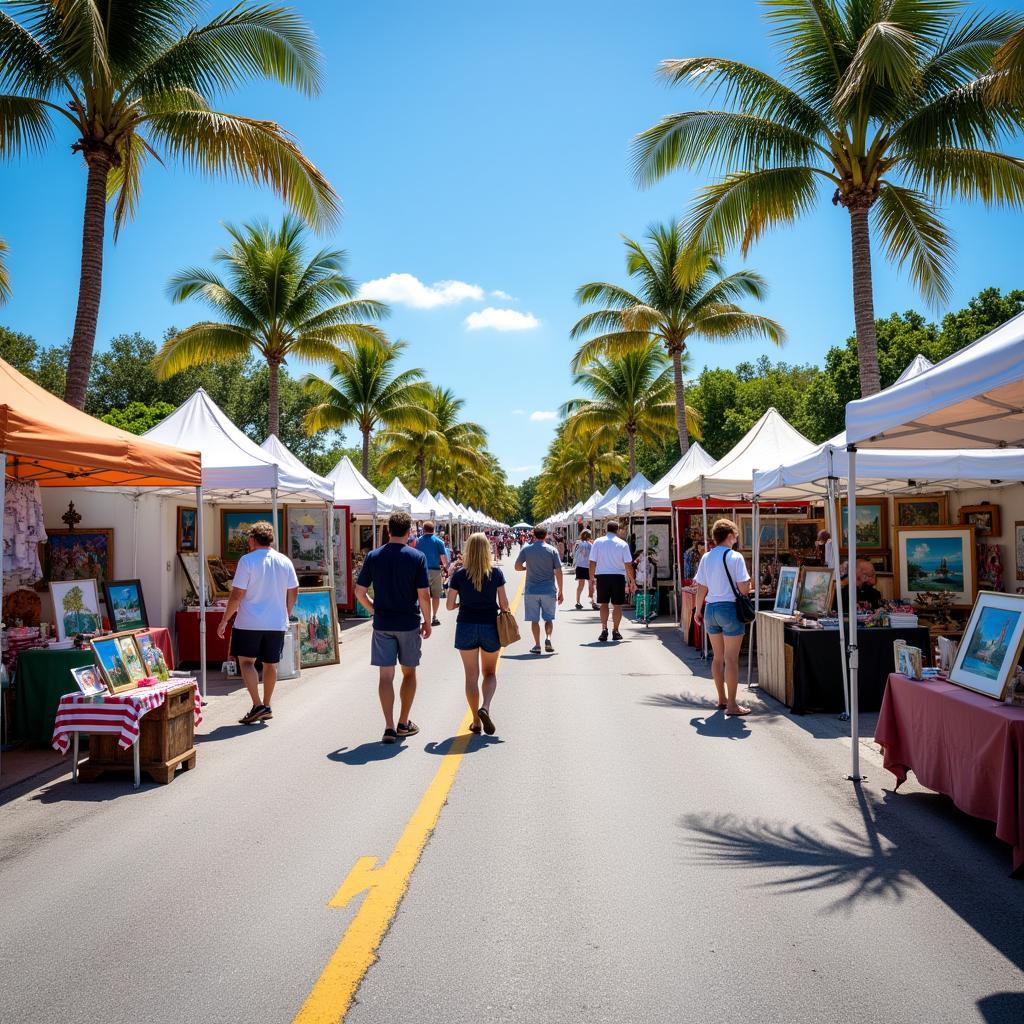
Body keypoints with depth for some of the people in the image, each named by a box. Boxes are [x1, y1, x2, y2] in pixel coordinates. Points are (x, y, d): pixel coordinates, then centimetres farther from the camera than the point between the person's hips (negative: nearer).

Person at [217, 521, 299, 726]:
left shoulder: (247, 560, -9)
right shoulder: (285, 561, 5)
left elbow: (237, 595, -11)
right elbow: (293, 593, 9)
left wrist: (224, 620, -2)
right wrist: (286, 616, 22)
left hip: (249, 623, -4)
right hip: (277, 623, 5)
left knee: (246, 661, 4)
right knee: (270, 663, 13)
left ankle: (257, 705, -7)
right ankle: (266, 706, 21)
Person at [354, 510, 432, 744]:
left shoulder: (373, 556, -1)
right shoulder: (417, 557, -8)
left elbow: (360, 592, 1)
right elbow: (423, 595, -10)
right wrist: (427, 622, 3)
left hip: (382, 624, 1)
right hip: (409, 624, -1)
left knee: (386, 675, 5)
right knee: (409, 673, 14)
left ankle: (389, 728, 2)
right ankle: (403, 724, 22)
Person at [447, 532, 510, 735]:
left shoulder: (459, 574, -6)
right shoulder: (496, 573, -6)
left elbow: (449, 606, -4)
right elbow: (504, 604, -3)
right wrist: (505, 611, 18)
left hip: (466, 627, 0)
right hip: (490, 627, 0)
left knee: (471, 675, 9)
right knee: (490, 673, 16)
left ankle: (476, 721, 12)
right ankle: (485, 707, -9)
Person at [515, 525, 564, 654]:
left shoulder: (526, 549, -1)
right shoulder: (552, 550, -2)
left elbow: (517, 567, 0)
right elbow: (558, 572, -3)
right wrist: (560, 591, 3)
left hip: (531, 590, 0)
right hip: (549, 590, 0)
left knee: (534, 619, 7)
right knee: (548, 618, 12)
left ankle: (537, 645, 8)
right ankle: (548, 639, -7)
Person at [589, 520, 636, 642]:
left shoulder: (597, 542, 0)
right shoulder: (622, 544, -2)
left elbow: (592, 562, -1)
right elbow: (628, 564, -2)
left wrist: (592, 578, 5)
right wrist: (632, 581, 6)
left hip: (602, 576, 1)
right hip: (618, 576, -1)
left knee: (603, 604, 11)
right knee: (617, 605, 8)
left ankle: (604, 629, 1)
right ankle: (615, 631, 11)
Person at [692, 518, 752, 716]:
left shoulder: (706, 558, 6)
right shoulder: (735, 557, -11)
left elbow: (701, 588, 9)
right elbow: (744, 589, -14)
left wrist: (698, 610, 20)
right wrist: (747, 582, 8)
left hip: (711, 609, 6)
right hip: (730, 609, -6)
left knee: (718, 657, 16)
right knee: (731, 659, -1)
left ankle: (722, 699, 27)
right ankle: (732, 705, 2)